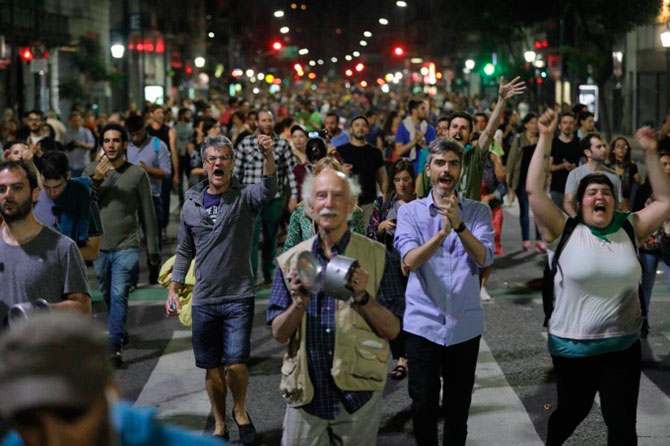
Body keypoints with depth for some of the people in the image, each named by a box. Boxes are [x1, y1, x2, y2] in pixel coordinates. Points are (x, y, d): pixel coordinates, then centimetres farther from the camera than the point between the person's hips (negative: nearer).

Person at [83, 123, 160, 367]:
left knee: (119, 296, -14)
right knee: (108, 296, 15)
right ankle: (120, 331, 35)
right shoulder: (91, 170, 5)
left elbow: (148, 215, 3)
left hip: (126, 248, -3)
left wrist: (153, 250, 3)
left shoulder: (137, 174, 0)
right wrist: (96, 180, -18)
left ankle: (115, 345, -13)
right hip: (98, 246, 3)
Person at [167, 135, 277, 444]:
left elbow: (269, 190, -27)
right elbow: (184, 251, 15)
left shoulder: (245, 197, -4)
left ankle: (240, 410, 19)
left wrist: (268, 157, -46)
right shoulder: (191, 204, 7)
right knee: (212, 368, 10)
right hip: (203, 300, 3)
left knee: (236, 365, -10)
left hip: (238, 297, -3)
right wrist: (173, 289, 8)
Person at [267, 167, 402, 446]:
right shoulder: (290, 261, 4)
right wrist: (300, 302, -16)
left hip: (358, 394, -1)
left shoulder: (375, 256, -1)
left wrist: (362, 298, -19)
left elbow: (393, 330, -3)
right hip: (305, 394, 1)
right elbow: (279, 334, 2)